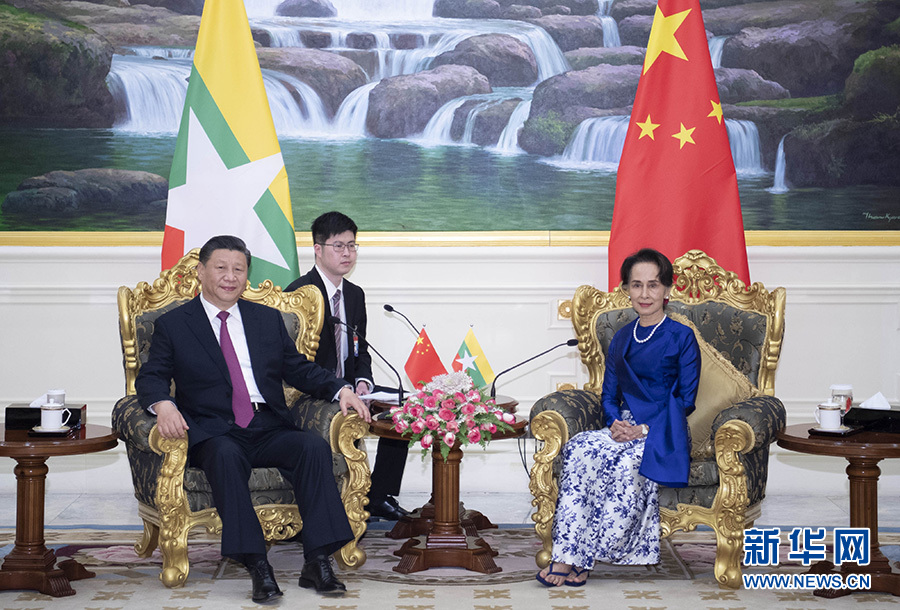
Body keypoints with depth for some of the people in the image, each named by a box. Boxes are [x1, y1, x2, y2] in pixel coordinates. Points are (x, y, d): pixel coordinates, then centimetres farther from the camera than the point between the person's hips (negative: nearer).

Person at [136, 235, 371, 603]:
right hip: (214, 435, -3)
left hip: (269, 431, 3)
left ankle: (317, 563, -27)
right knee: (226, 455, -37)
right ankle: (257, 567, -38)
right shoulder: (173, 325, 11)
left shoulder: (268, 320, 20)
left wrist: (340, 390, 0)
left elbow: (300, 369, 19)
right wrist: (163, 404, -20)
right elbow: (151, 377, 4)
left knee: (315, 447, -27)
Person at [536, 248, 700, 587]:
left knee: (626, 463, -36)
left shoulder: (681, 337, 2)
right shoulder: (622, 338, 18)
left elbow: (685, 400, -4)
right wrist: (615, 423, -5)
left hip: (663, 434, -4)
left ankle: (583, 558, -27)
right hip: (624, 429, 4)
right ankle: (567, 555, -34)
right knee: (579, 449, -29)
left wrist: (644, 429, -15)